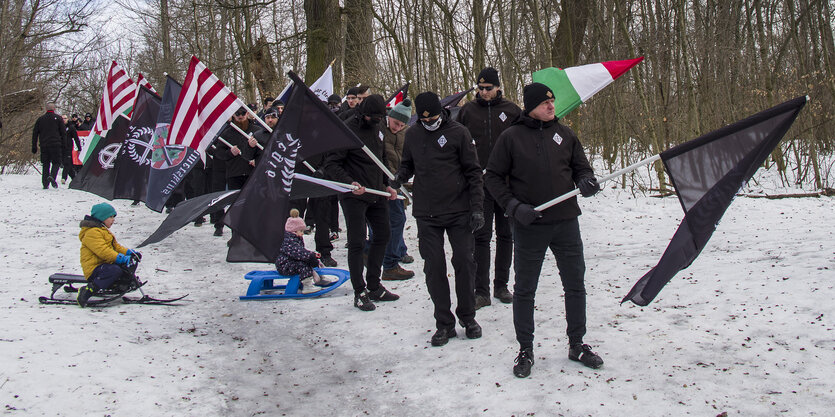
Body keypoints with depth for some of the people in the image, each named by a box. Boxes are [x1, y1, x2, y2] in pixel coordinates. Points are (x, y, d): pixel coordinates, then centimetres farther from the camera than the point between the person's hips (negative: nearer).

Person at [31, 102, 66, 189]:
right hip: (56, 145, -3)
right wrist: (64, 146, 5)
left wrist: (34, 147, 16)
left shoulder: (40, 119, 12)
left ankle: (45, 183, 3)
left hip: (44, 146, 3)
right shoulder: (58, 118, 4)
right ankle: (52, 176, -23)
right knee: (56, 162, 3)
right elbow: (63, 133, 1)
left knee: (45, 164, 9)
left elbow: (35, 133, 12)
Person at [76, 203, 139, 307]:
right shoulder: (92, 233, -14)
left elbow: (116, 246, 25)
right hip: (93, 269, -10)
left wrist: (129, 252, 7)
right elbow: (102, 251, -26)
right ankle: (87, 291, -31)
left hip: (104, 265, 10)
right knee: (116, 271, -36)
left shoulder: (104, 230, 24)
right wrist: (121, 258, -31)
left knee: (129, 264, 5)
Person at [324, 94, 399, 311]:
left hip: (376, 193, 8)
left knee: (382, 236, 12)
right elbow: (331, 164, -17)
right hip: (354, 196, -8)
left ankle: (374, 286, 24)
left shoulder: (376, 128, 9)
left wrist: (388, 185, 16)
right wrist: (350, 183, -30)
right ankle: (359, 293, 6)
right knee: (357, 242, -3)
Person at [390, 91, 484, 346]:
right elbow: (408, 164, 23)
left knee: (464, 263, 1)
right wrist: (400, 177, 1)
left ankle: (467, 316, 20)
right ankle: (444, 323, 12)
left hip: (458, 211, -2)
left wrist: (477, 207, -5)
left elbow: (473, 172, 0)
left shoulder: (458, 132, -2)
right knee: (434, 267, 2)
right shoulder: (413, 135, 8)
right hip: (426, 215, 3)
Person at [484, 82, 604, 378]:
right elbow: (493, 177, 0)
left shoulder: (564, 134, 7)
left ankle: (576, 344, 26)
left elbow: (581, 166, 15)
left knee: (575, 285, 10)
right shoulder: (511, 137, -3)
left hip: (566, 221, 3)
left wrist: (585, 180, -9)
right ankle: (525, 350, 20)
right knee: (524, 289, 6)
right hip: (529, 225, -3)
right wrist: (514, 206, -12)